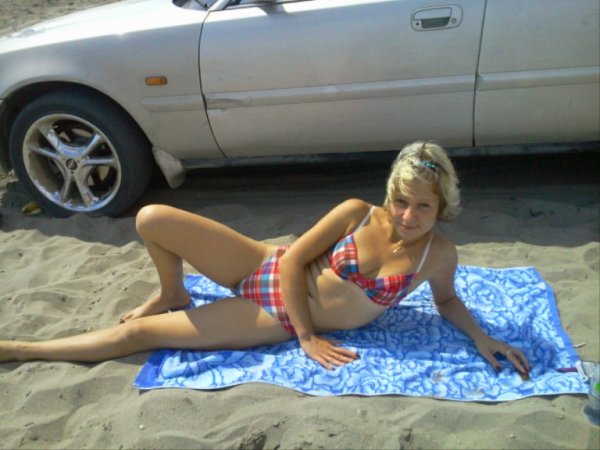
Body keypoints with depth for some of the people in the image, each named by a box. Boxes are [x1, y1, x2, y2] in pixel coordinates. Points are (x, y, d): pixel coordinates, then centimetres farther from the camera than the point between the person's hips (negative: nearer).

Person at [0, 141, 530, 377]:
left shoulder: (438, 254, -10)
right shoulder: (357, 213, -11)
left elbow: (447, 301, 10)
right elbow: (293, 260, -8)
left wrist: (481, 337, -7)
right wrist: (308, 337, -13)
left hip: (278, 321, -1)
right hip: (266, 270, 2)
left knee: (139, 334, -7)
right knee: (152, 219, -15)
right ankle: (171, 295, 18)